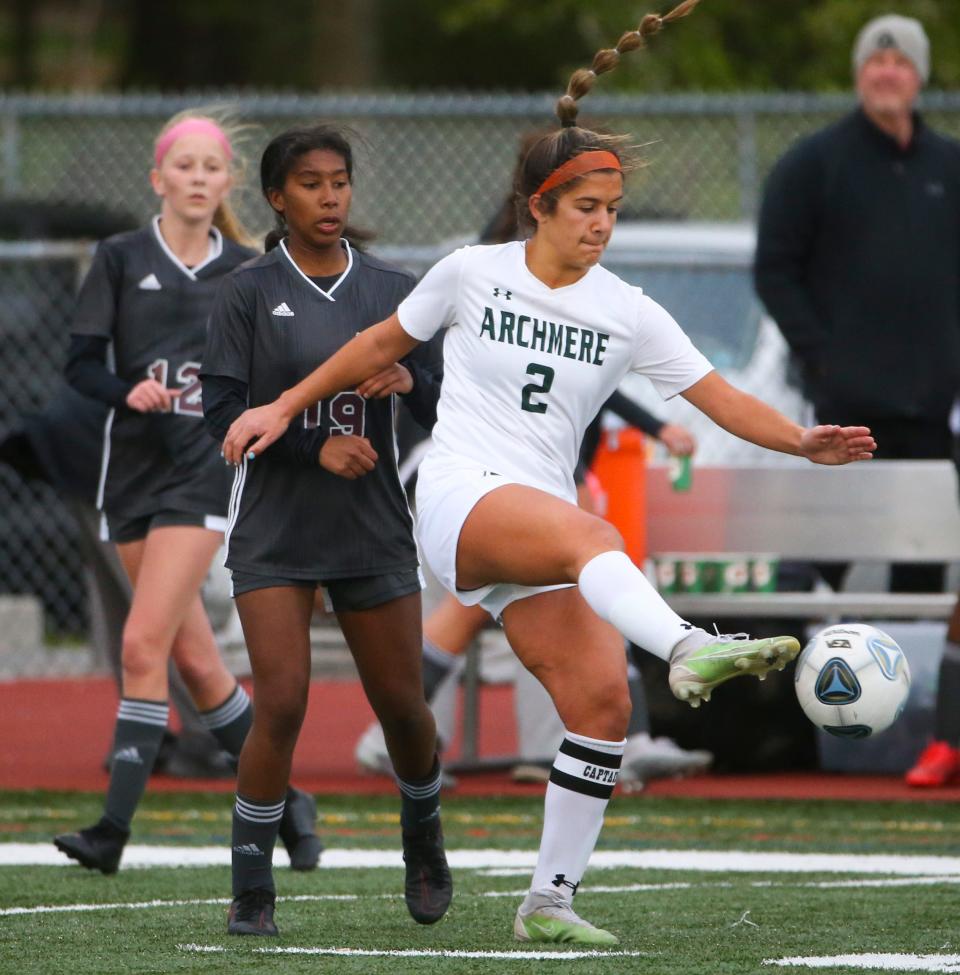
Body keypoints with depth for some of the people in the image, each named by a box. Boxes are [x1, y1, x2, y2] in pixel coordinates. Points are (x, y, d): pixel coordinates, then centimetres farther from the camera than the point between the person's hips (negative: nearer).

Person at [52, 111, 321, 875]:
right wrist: (129, 391, -19)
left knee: (145, 645, -15)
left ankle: (114, 827, -15)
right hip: (134, 465, 2)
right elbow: (80, 364, -1)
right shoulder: (122, 259, 4)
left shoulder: (247, 273, 5)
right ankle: (284, 803, 22)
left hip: (205, 470, -2)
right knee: (195, 659, 7)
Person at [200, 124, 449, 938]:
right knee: (282, 702, -14)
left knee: (402, 705, 7)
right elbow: (222, 411, -7)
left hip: (373, 533, 3)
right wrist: (314, 446, -19)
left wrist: (411, 380, -17)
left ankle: (424, 840, 36)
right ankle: (252, 890, -3)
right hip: (273, 533, -2)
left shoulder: (392, 290, 6)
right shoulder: (249, 292, -1)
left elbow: (447, 407, 5)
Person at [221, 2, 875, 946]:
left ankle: (549, 899, -1)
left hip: (545, 529, 5)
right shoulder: (471, 273, 3)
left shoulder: (626, 313, 8)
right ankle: (687, 649, -65)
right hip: (460, 496, -5)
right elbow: (384, 342, 18)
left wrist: (801, 441, -12)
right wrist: (285, 407, 21)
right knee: (590, 536, -37)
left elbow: (720, 398, 3)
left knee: (602, 701, -11)